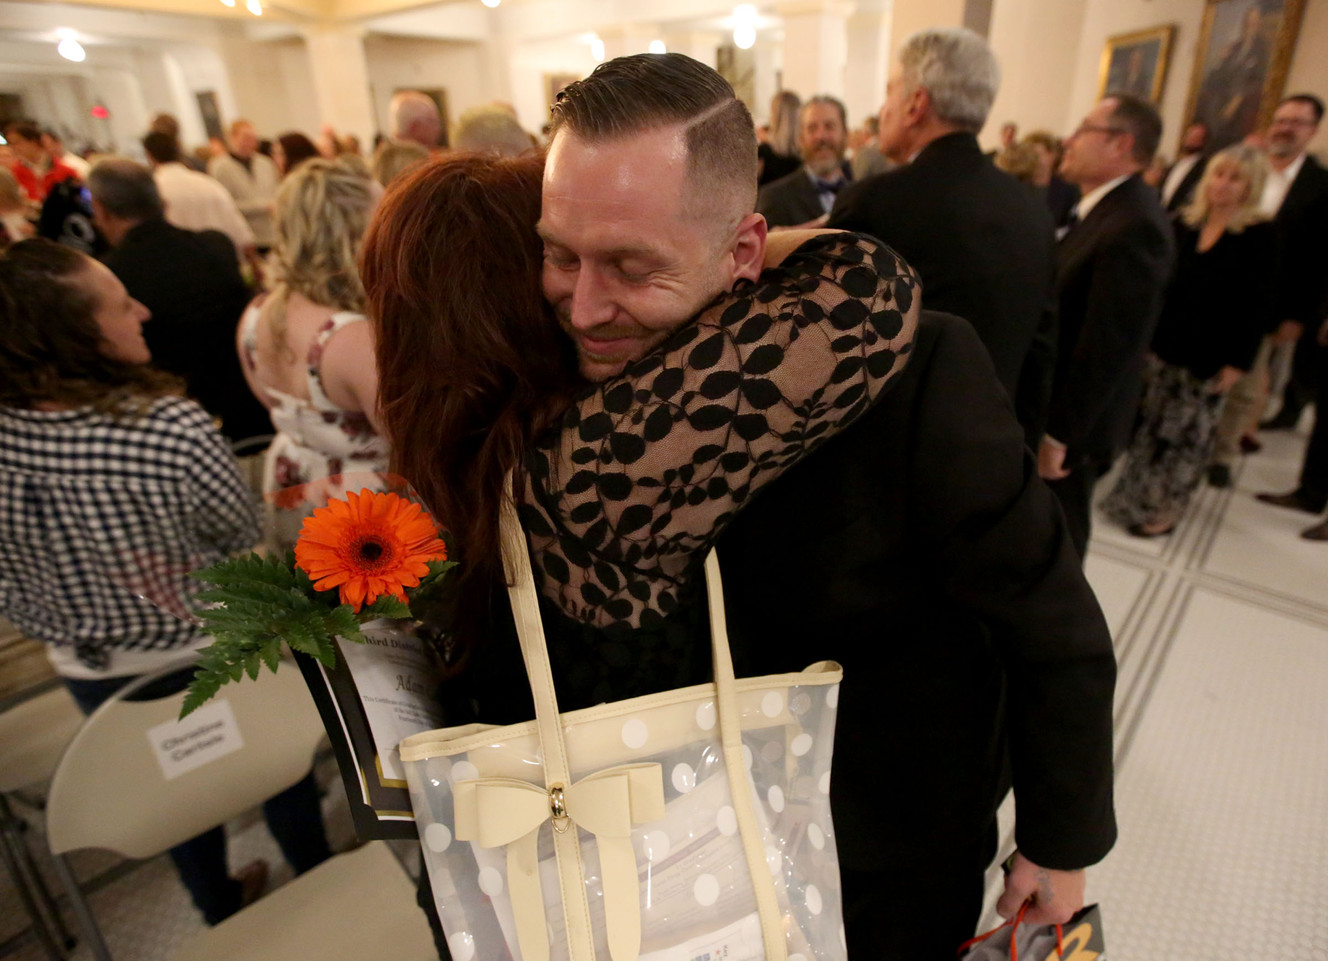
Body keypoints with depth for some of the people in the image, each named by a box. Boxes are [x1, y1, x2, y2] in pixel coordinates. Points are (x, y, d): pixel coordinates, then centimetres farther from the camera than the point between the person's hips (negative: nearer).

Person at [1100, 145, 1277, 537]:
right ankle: (1134, 497, 25)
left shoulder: (1260, 236, -7)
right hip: (1162, 345, 4)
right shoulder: (1184, 223, 4)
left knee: (1187, 436, 7)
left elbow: (1258, 305, -9)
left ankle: (1164, 510, 18)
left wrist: (1238, 363, -13)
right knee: (1148, 426, 10)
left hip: (1209, 357, -3)